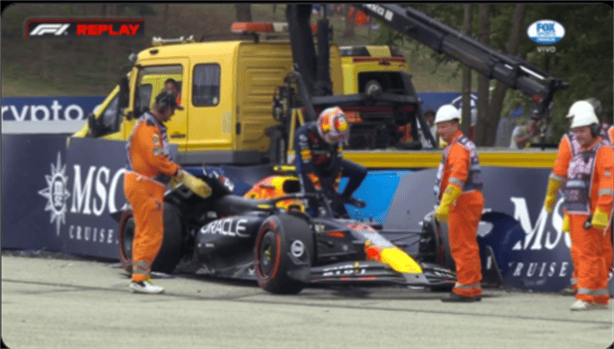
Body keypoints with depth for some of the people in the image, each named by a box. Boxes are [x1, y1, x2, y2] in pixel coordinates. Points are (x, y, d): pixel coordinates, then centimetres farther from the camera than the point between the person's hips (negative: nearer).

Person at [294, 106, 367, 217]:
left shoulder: (336, 135, -15)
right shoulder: (303, 134, -33)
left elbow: (337, 161, -9)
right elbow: (306, 164, -30)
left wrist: (335, 186, -11)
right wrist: (318, 187, -28)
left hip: (326, 163, 5)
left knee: (360, 172, -3)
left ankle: (345, 197, 18)